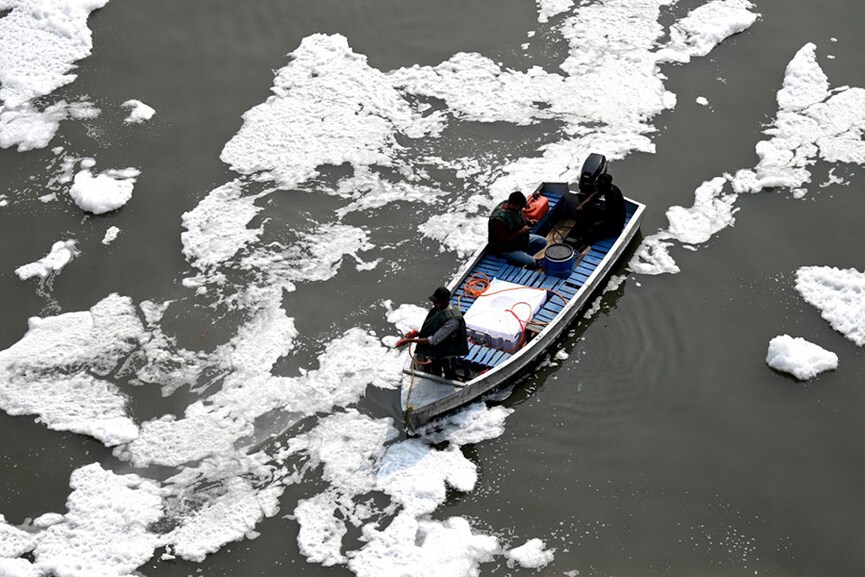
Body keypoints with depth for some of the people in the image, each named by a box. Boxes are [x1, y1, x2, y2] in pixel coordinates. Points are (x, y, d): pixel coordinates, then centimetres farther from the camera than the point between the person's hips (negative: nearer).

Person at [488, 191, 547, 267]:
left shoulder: (516, 207, -10)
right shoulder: (499, 219, -35)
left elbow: (522, 217, 13)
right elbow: (504, 240, -29)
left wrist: (529, 222, -9)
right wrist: (521, 232, -29)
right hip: (506, 249, -9)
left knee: (543, 242, 5)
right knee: (531, 262, -21)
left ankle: (523, 256, 5)